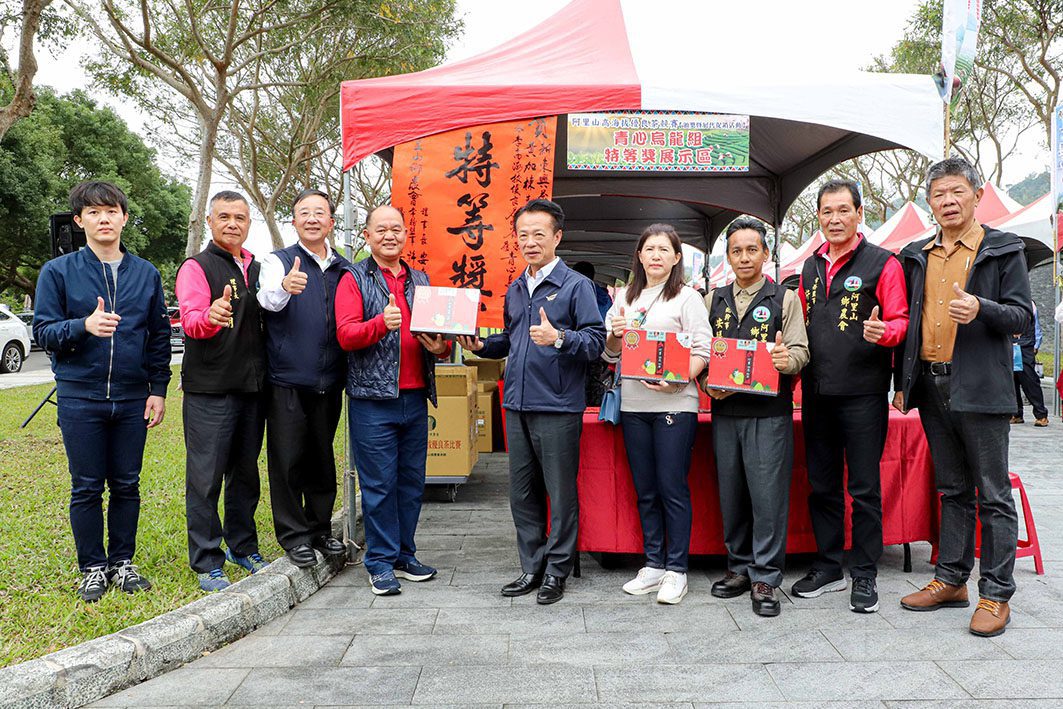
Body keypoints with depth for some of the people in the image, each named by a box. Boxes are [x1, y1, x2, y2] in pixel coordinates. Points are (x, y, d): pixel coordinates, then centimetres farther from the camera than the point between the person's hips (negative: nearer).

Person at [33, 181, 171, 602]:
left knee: (127, 485, 9)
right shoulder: (58, 272, 1)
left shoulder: (147, 274, 8)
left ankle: (122, 562, 23)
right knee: (87, 488, 5)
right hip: (80, 398, -2)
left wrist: (158, 388, 5)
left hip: (132, 400, 2)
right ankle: (93, 568, 18)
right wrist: (84, 326, -21)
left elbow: (159, 336, 10)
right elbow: (43, 332, -2)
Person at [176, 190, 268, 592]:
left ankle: (242, 546, 28)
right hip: (209, 389, -6)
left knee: (245, 472, 15)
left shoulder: (257, 269, 15)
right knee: (206, 476, -2)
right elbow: (190, 320, -21)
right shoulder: (197, 267, -4)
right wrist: (210, 316, -43)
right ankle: (206, 562, 7)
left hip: (251, 386, 6)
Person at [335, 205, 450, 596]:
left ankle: (404, 554, 24)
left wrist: (441, 346, -3)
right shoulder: (354, 279, 1)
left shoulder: (420, 280, 17)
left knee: (412, 480, 11)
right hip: (373, 398, -5)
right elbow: (345, 335, -11)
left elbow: (437, 334, 20)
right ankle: (381, 562, 11)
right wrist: (381, 323, -28)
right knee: (379, 483, -1)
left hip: (415, 397, 5)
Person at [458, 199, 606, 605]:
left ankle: (557, 571, 16)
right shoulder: (515, 290, 17)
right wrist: (481, 346, 8)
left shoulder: (576, 286, -5)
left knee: (561, 494, 3)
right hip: (517, 405, 7)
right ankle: (532, 567, 25)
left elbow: (596, 341, -12)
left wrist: (559, 338, -28)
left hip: (558, 407, -7)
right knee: (522, 493, 12)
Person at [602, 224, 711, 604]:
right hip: (633, 405, 5)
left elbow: (702, 351, -6)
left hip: (674, 403, -4)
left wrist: (676, 381, -21)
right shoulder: (625, 298, 15)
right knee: (645, 490, 10)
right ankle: (653, 564, 21)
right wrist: (615, 336, -5)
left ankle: (676, 569, 9)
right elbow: (610, 354, 17)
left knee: (673, 487, -2)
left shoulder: (687, 297, 2)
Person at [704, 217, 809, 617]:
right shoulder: (714, 302, 14)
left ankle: (765, 577, 5)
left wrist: (786, 359, -25)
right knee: (731, 492, 9)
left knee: (768, 493, -4)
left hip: (769, 413, -3)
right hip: (725, 410, 4)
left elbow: (801, 352, -2)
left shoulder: (784, 299, 5)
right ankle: (739, 566, 22)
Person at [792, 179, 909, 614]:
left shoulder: (882, 263, -2)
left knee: (864, 488, 1)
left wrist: (882, 331, -28)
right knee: (822, 485, 12)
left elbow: (899, 321, -6)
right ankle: (828, 567, 24)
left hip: (862, 391, -5)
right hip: (817, 393, 6)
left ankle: (864, 575, 13)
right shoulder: (811, 266, 15)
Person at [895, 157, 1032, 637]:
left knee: (993, 494, 0)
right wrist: (902, 382, 12)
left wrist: (981, 309, -25)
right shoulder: (916, 256, 13)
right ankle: (951, 580, 23)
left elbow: (1022, 315, -4)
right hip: (932, 387, 5)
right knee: (952, 489, 14)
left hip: (980, 387, -5)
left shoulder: (1003, 250, 0)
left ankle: (996, 594, 8)